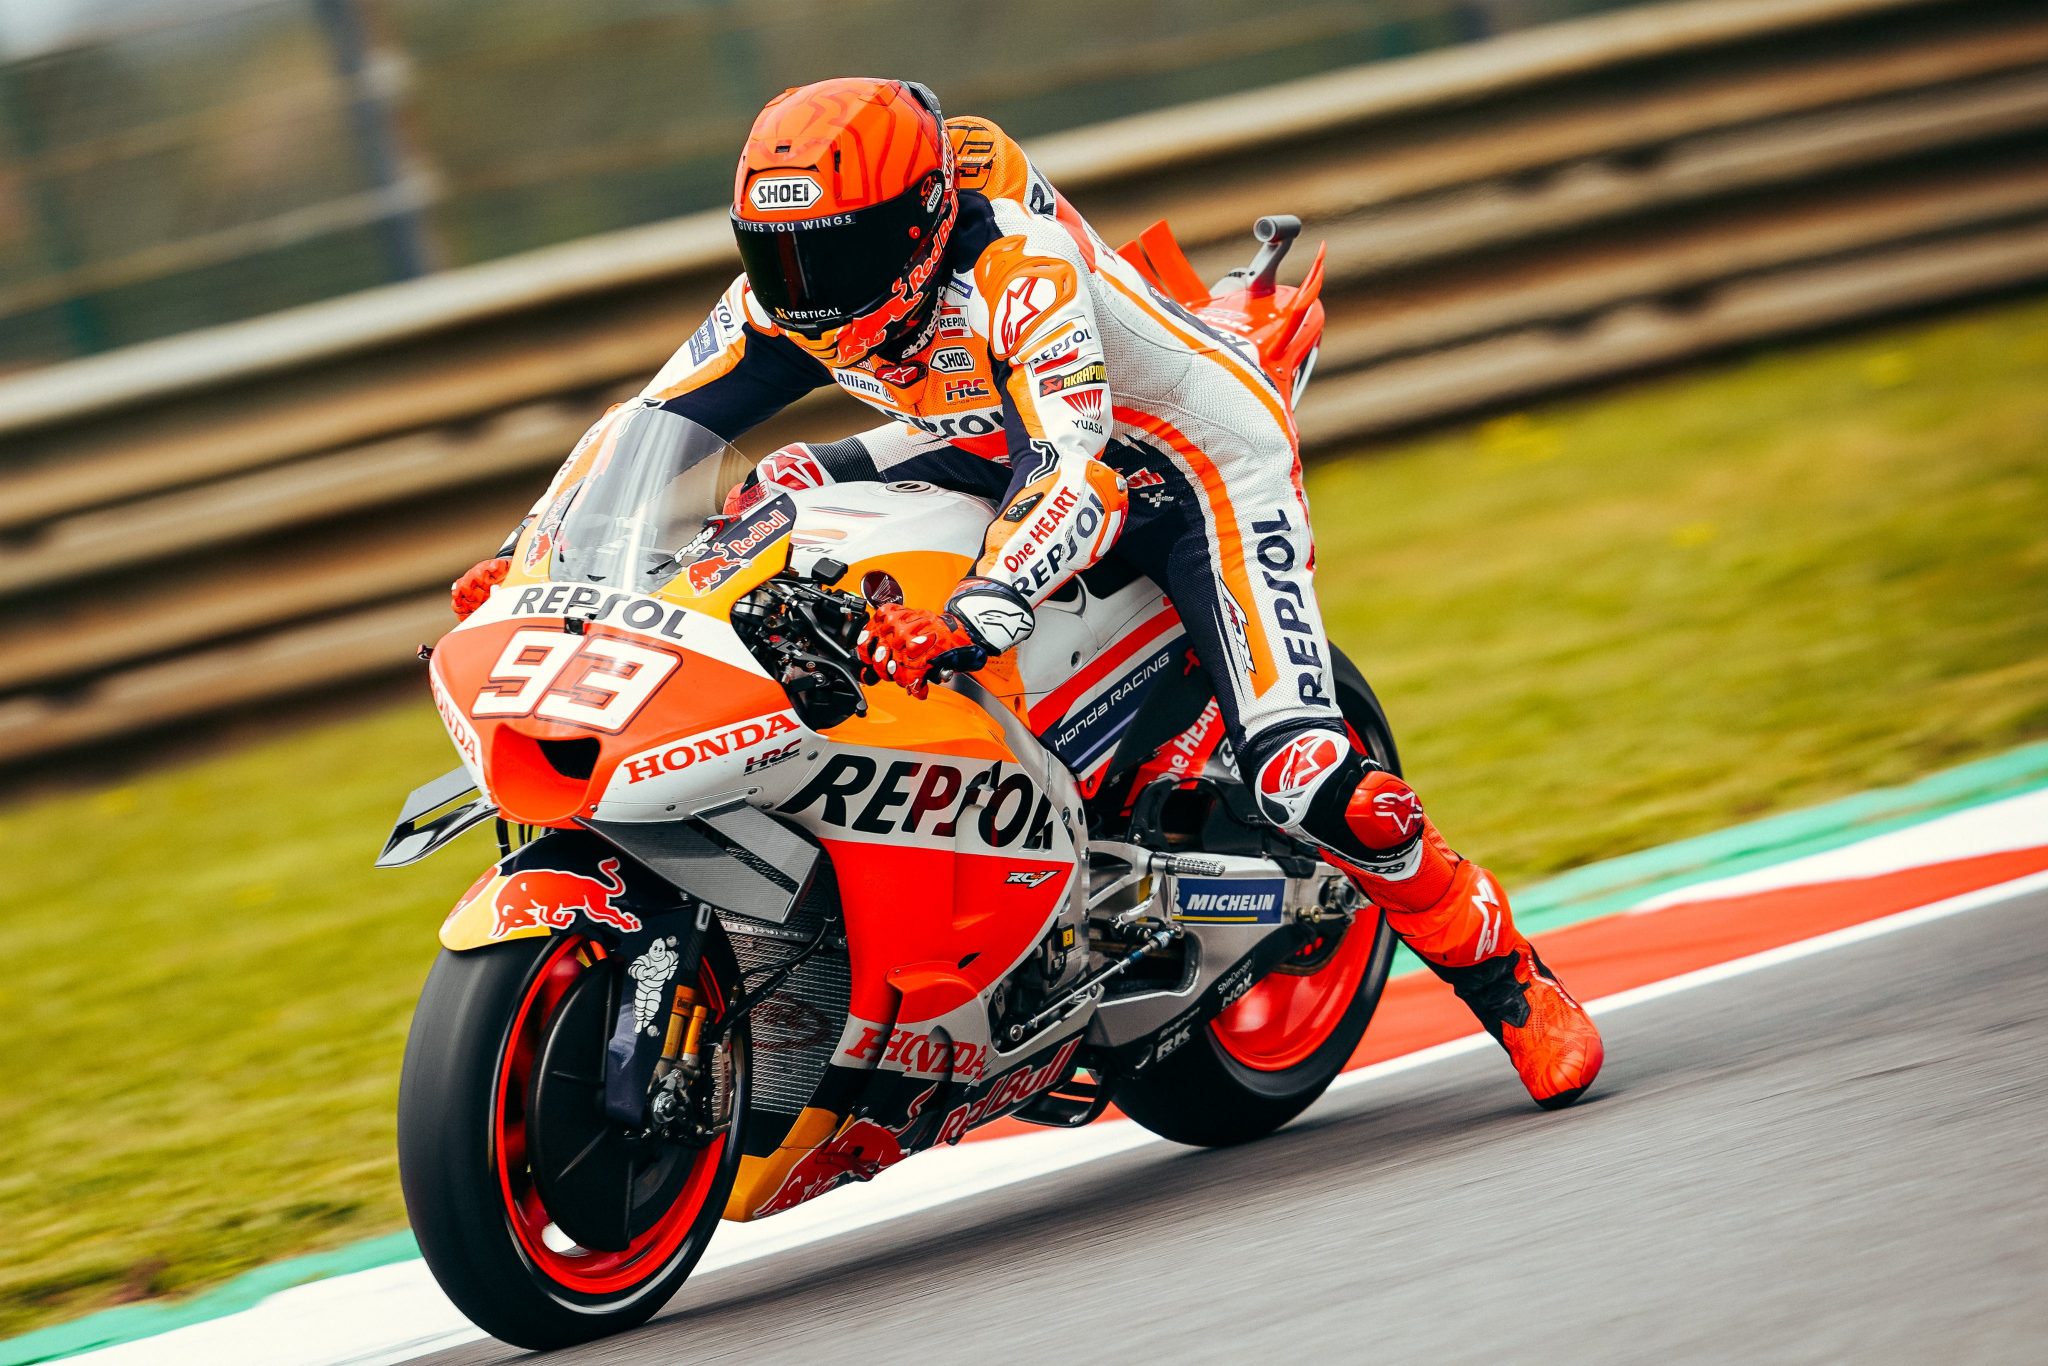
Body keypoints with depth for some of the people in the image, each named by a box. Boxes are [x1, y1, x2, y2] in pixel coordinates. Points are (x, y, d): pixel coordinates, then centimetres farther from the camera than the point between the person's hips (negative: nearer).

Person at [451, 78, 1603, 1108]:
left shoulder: (1016, 260, -35)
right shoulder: (797, 296, -13)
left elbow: (1067, 462, -47)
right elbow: (655, 427, -8)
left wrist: (976, 616, -62)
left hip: (1195, 459, -8)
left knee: (1308, 778, -23)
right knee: (778, 494, -5)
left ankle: (1507, 974, -1)